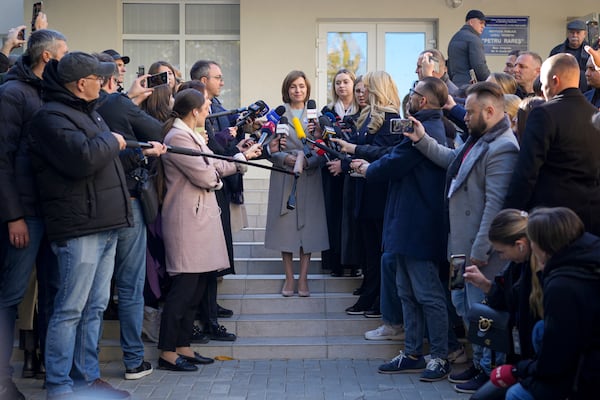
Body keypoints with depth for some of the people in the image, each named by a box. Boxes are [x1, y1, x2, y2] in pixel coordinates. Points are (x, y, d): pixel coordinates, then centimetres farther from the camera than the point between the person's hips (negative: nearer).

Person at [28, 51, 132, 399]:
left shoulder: (87, 111, 19)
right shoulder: (53, 116, -12)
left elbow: (108, 157, 33)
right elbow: (82, 158, -25)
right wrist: (111, 141, -9)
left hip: (105, 225, 10)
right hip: (80, 229, -10)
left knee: (95, 307, 13)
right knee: (71, 309, -6)